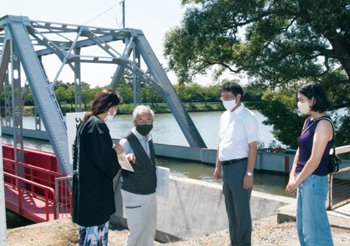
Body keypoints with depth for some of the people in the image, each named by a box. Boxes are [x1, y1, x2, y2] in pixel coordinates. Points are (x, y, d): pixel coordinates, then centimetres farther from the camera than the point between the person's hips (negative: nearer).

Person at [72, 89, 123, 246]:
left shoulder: (85, 123, 10)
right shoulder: (97, 125, -20)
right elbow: (100, 157, -25)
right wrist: (115, 151, -8)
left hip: (84, 181, 10)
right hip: (95, 186, -10)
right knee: (95, 226, 1)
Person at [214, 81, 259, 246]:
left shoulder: (248, 117, -10)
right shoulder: (224, 116, 13)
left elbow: (253, 147, -14)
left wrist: (249, 173, -18)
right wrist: (218, 166, 17)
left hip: (239, 166, -8)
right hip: (226, 167, 8)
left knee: (242, 210, 1)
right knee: (230, 209, 16)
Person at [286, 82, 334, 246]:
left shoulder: (323, 124, -16)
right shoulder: (309, 121, 11)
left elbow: (314, 161, -20)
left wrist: (296, 182, -12)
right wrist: (292, 175, 3)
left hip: (314, 181, -9)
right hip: (303, 180, 9)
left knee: (313, 229, -1)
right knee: (303, 228, 17)